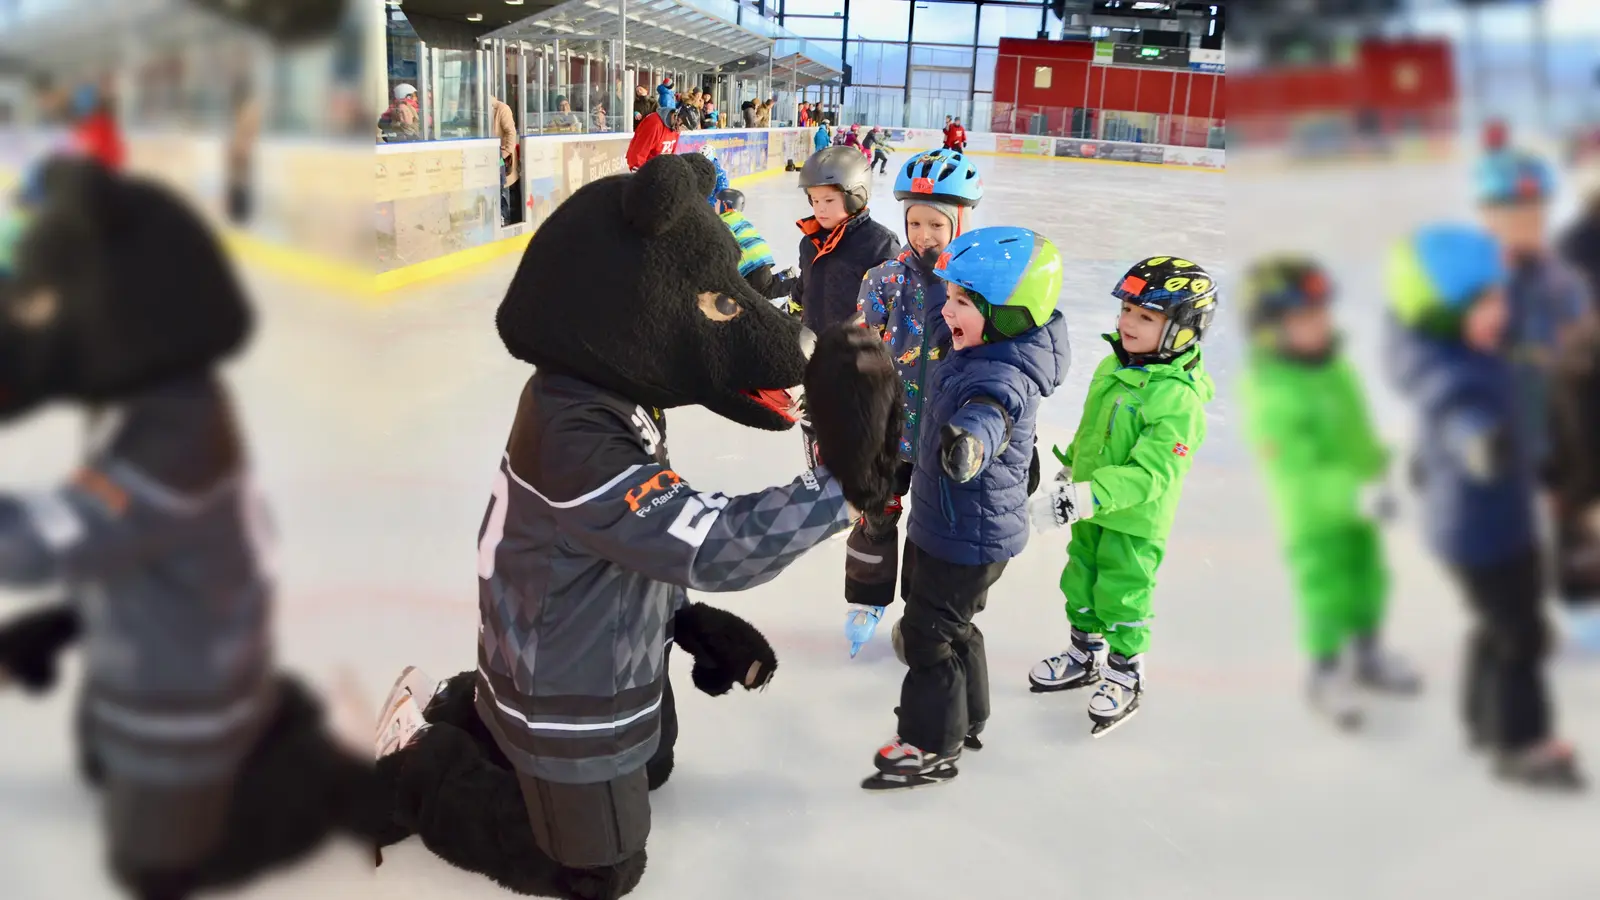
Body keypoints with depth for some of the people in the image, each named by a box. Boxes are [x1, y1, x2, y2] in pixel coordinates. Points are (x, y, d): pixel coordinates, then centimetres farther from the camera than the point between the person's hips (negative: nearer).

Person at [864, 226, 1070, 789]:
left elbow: (990, 407, -57)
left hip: (969, 536, -10)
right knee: (951, 623, 24)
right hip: (946, 524, 10)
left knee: (928, 631, 3)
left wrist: (972, 436, -76)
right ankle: (965, 719, 44)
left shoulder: (1002, 376, -33)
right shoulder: (984, 350, -2)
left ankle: (931, 746, 20)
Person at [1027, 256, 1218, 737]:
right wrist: (1069, 472, 23)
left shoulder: (1179, 399, -28)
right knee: (1080, 584, 22)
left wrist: (1084, 497, -42)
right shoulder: (1113, 366, -2)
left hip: (1136, 521, -8)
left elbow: (1149, 475, -34)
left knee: (1122, 598, 8)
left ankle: (1126, 675, 30)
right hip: (1090, 511, 8)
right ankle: (1084, 656, 44)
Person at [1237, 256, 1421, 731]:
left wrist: (1378, 466, 21)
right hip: (1313, 517, -8)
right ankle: (1326, 674, 27)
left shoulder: (1333, 365, -2)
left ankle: (1368, 655, 43)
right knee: (1326, 594, 4)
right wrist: (1357, 495, -32)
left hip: (1360, 505, 8)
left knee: (1369, 581, 20)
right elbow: (1297, 471, -29)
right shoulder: (1268, 394, -28)